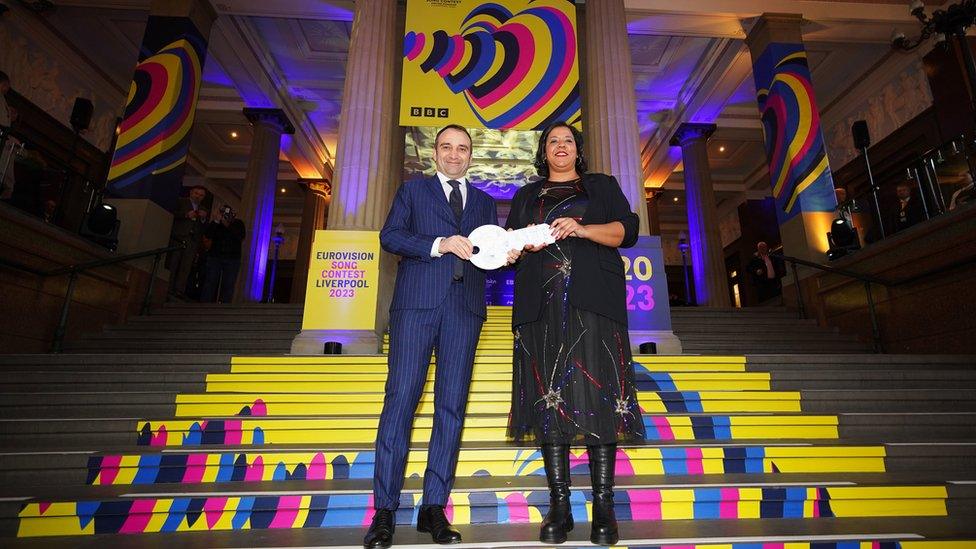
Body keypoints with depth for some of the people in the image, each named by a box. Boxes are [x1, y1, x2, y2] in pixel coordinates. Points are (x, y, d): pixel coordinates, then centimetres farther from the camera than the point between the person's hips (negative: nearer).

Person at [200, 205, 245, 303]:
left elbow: (241, 237, -12)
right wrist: (216, 221, -17)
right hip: (214, 257, 1)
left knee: (228, 286, -4)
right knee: (210, 283, -3)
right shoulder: (216, 223, 4)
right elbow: (207, 235, -9)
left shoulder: (238, 223, 3)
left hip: (232, 259, -1)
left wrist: (228, 225, -20)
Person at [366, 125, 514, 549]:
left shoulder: (484, 202, 23)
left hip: (465, 306, 3)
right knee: (401, 396, -7)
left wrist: (510, 252, -7)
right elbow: (390, 235, 2)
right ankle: (384, 509, 1)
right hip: (417, 300, -2)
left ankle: (434, 507, 10)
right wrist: (439, 244, -11)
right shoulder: (412, 191, 15)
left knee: (452, 403, 1)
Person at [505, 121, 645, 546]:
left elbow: (627, 230, 6)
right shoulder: (526, 196, 25)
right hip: (542, 301, 2)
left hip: (592, 299, -1)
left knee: (597, 391, -10)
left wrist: (582, 229, -11)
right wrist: (525, 242, -5)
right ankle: (559, 507, 1)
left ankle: (603, 507, -2)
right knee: (548, 395, -5)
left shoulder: (603, 186, 20)